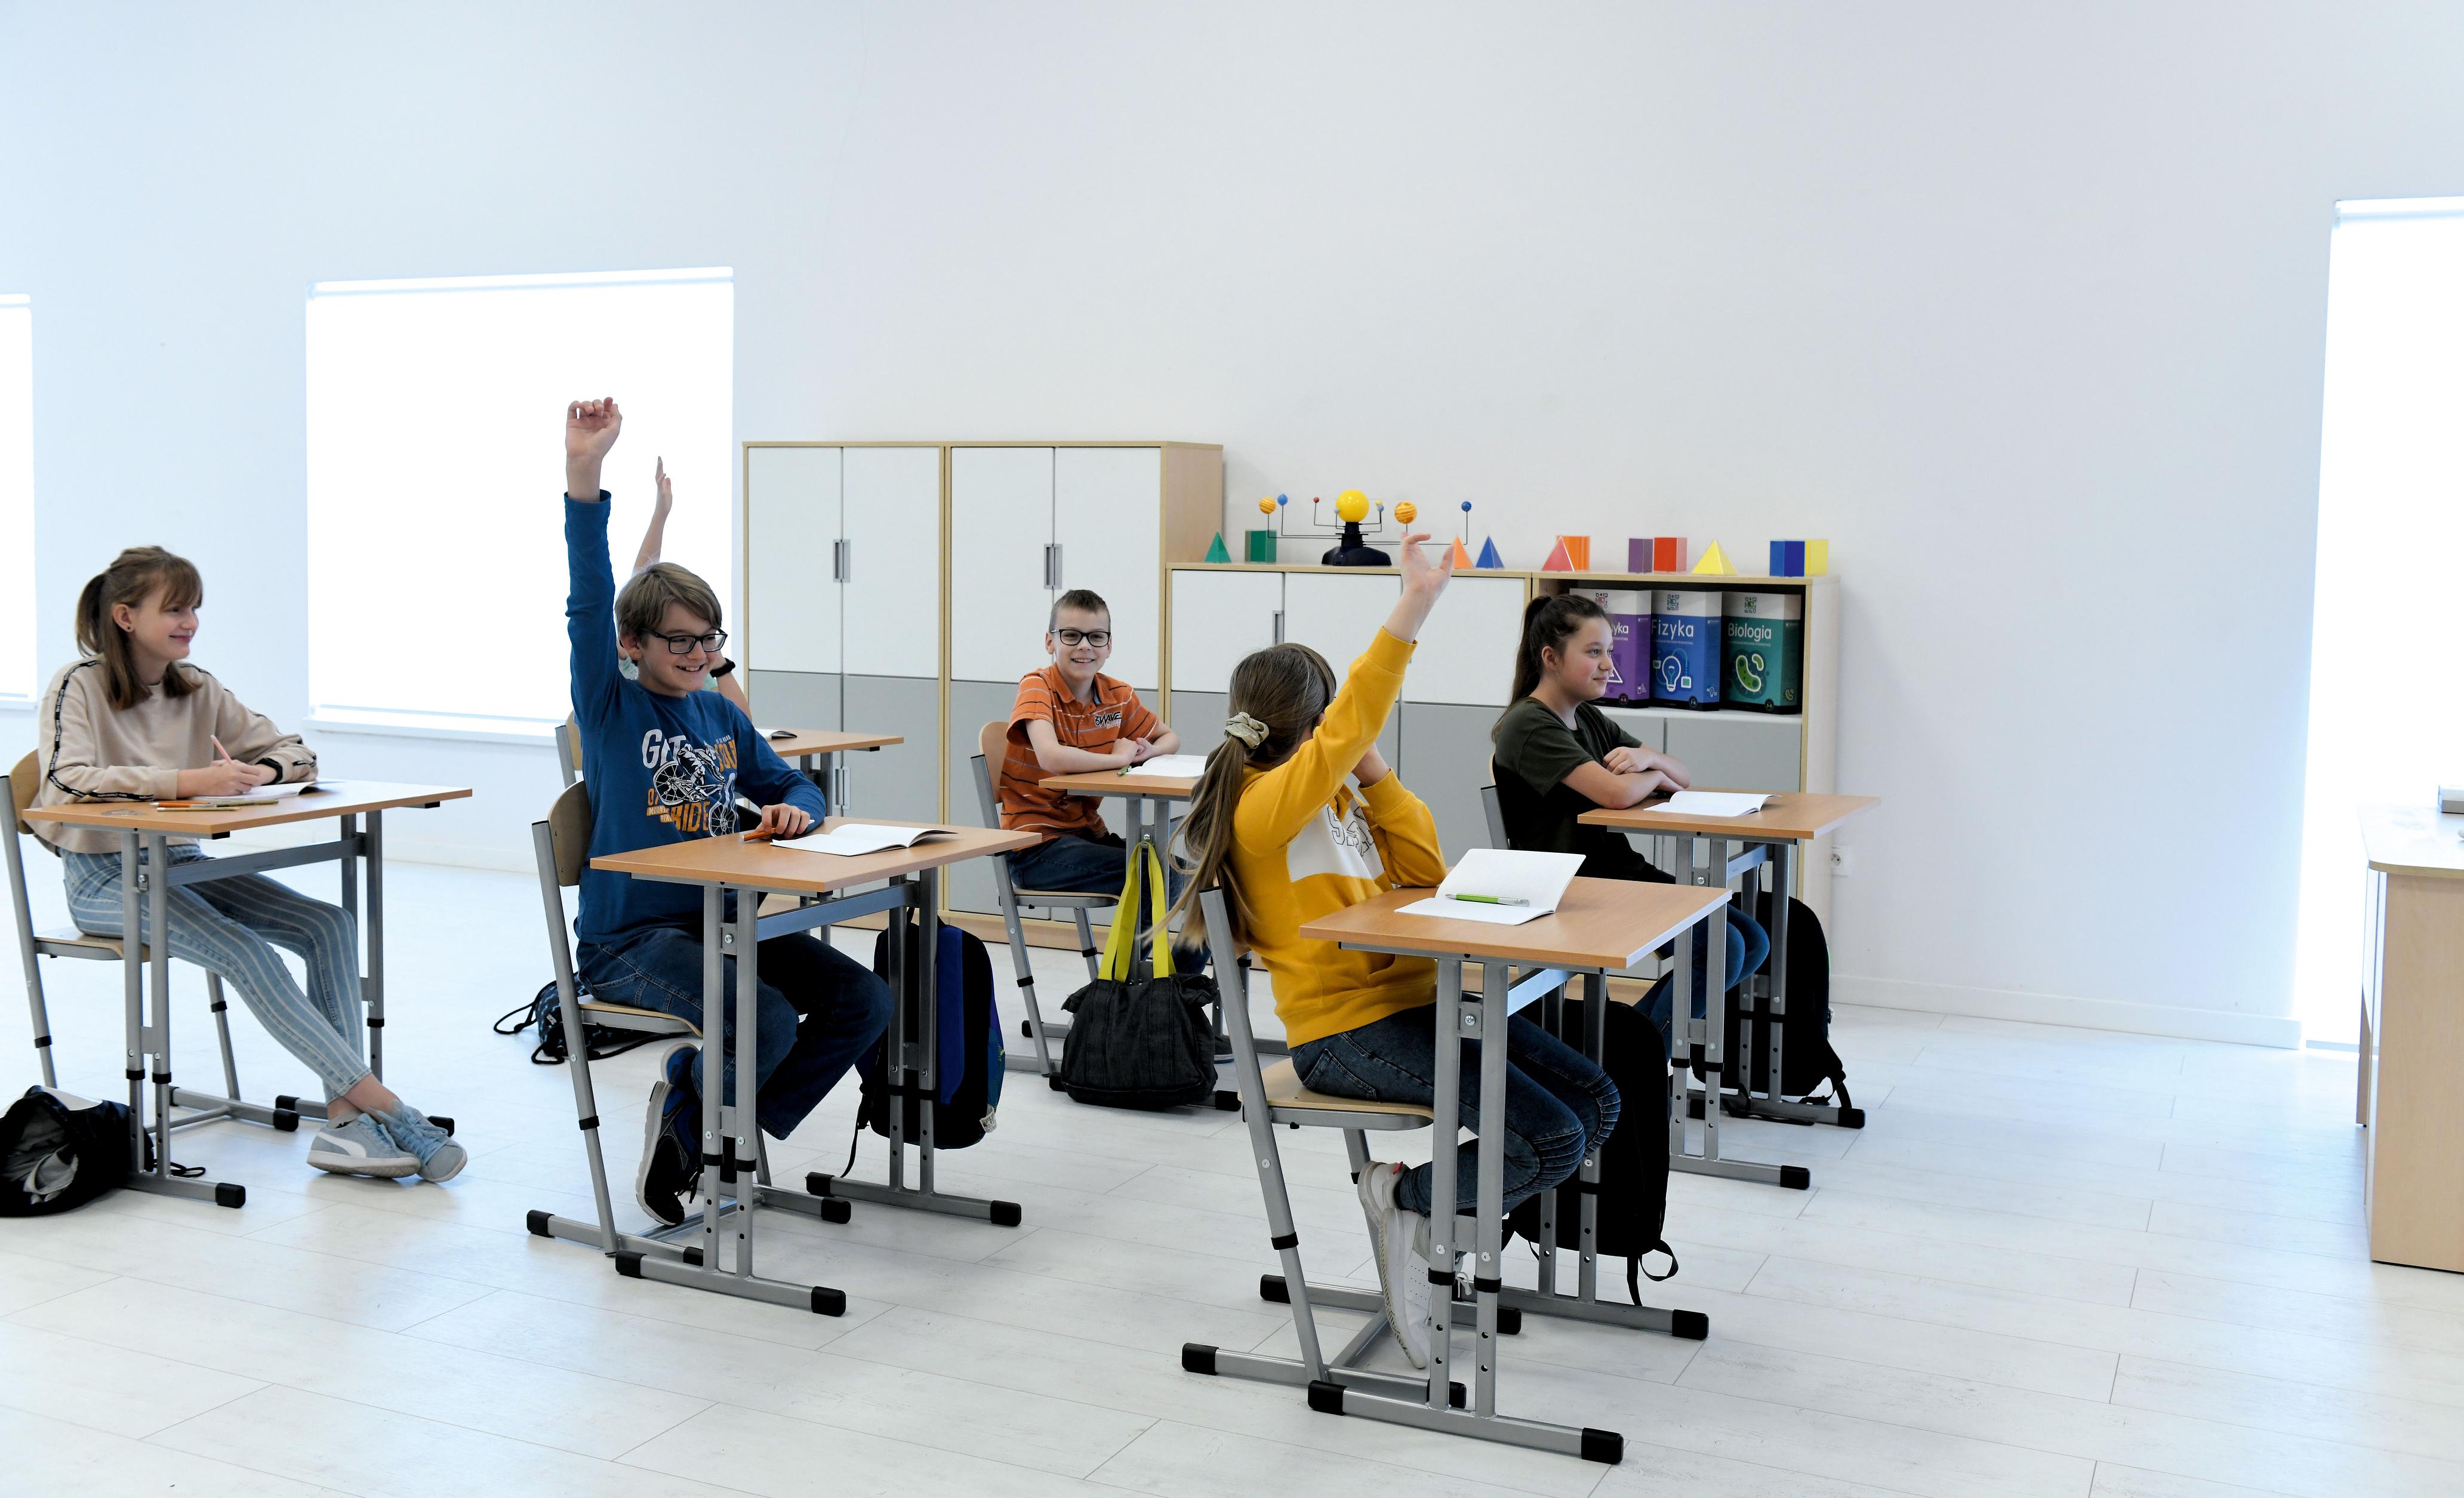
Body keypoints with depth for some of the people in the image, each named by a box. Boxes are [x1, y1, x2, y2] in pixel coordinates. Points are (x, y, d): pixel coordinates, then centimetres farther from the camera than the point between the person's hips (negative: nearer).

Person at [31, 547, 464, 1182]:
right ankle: (382, 1104, -29)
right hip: (104, 879, -6)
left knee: (328, 924, -17)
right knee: (243, 950, -30)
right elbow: (67, 782, -25)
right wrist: (189, 781, -34)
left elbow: (295, 752, 9)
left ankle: (344, 1117, -24)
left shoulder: (198, 689, 9)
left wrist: (256, 774, -16)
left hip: (180, 861, 6)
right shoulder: (79, 686, -8)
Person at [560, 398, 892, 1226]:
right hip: (629, 940, -6)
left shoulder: (722, 715, 14)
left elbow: (791, 785, 21)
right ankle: (686, 1112, 4)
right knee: (769, 1020, -30)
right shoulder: (610, 707, -3)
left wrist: (793, 810, -6)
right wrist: (583, 474, -27)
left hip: (722, 921, 6)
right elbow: (588, 603, -16)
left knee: (864, 1000, -10)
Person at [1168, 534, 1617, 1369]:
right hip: (1347, 1032, -10)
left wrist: (1375, 772, 6)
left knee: (1593, 1101, -1)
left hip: (1411, 1001, 10)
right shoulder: (1268, 805, -13)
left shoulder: (1335, 801, 16)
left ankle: (1436, 1213, 10)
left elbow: (1421, 871, 14)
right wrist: (1414, 605, -31)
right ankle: (1404, 1197, 4)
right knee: (1550, 1139, -20)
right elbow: (1352, 722, -27)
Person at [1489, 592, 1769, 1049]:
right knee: (1720, 946, -20)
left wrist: (1647, 757, -8)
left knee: (1752, 941, 0)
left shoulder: (1589, 719, 16)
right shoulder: (1529, 726, -12)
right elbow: (1616, 793, -25)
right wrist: (1654, 776, -2)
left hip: (1621, 873, 9)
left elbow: (1682, 779, 16)